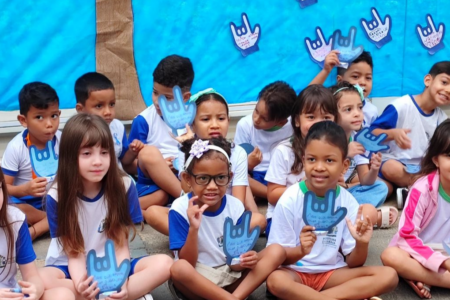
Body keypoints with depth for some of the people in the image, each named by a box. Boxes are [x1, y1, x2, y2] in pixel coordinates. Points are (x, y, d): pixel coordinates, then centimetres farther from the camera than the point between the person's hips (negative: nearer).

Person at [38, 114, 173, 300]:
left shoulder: (124, 186, -11)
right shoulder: (57, 196, -13)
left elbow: (121, 246, -9)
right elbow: (74, 253, -12)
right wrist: (80, 285, -33)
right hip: (72, 270, -1)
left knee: (164, 264, -23)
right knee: (41, 281, -35)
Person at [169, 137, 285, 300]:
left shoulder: (235, 206, -4)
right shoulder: (180, 208, -14)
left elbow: (234, 264, -2)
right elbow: (187, 264, -16)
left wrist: (243, 261, -26)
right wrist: (193, 229, -31)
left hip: (229, 276, 4)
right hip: (195, 284, -4)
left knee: (276, 251, -13)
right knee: (179, 268, -37)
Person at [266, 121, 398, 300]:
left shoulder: (348, 202, -5)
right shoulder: (290, 200, -13)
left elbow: (353, 263, -2)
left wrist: (361, 244, -23)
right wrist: (301, 251, -30)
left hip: (332, 272, 3)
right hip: (295, 271, -3)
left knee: (389, 276, -16)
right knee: (276, 281, -37)